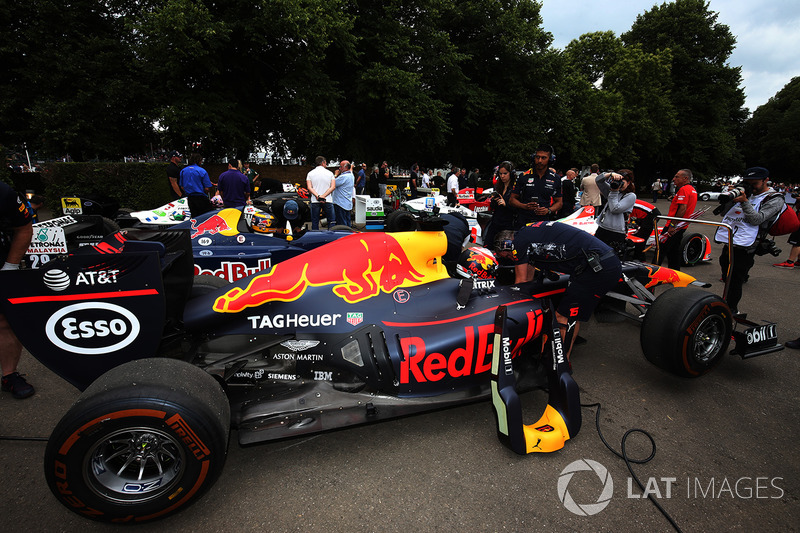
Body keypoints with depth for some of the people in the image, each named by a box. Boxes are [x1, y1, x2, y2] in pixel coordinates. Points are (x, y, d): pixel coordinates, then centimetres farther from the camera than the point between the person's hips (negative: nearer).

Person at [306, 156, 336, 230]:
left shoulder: (310, 173, 5)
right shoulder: (330, 173, 3)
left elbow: (309, 188, -6)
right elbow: (333, 187, -8)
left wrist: (318, 196, -15)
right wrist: (324, 196, -14)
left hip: (315, 201, 1)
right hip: (327, 201, -1)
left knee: (315, 222, 8)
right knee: (331, 221, 9)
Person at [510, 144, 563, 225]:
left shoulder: (555, 179, 10)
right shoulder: (524, 176, 5)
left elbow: (559, 202, 16)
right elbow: (513, 199, 7)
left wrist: (548, 210, -5)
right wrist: (525, 206, -13)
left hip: (544, 221, 1)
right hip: (523, 221, -1)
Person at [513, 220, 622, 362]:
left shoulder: (519, 240, -4)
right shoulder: (529, 233, 23)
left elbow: (521, 281, 4)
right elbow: (529, 279, 31)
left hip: (598, 269, -10)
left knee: (563, 316, -4)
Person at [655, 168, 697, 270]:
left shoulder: (683, 189, -15)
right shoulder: (693, 190, 17)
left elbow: (682, 208, -24)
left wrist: (672, 225, -24)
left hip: (674, 226, -10)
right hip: (682, 226, 10)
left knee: (660, 249, -5)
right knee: (675, 251, 15)